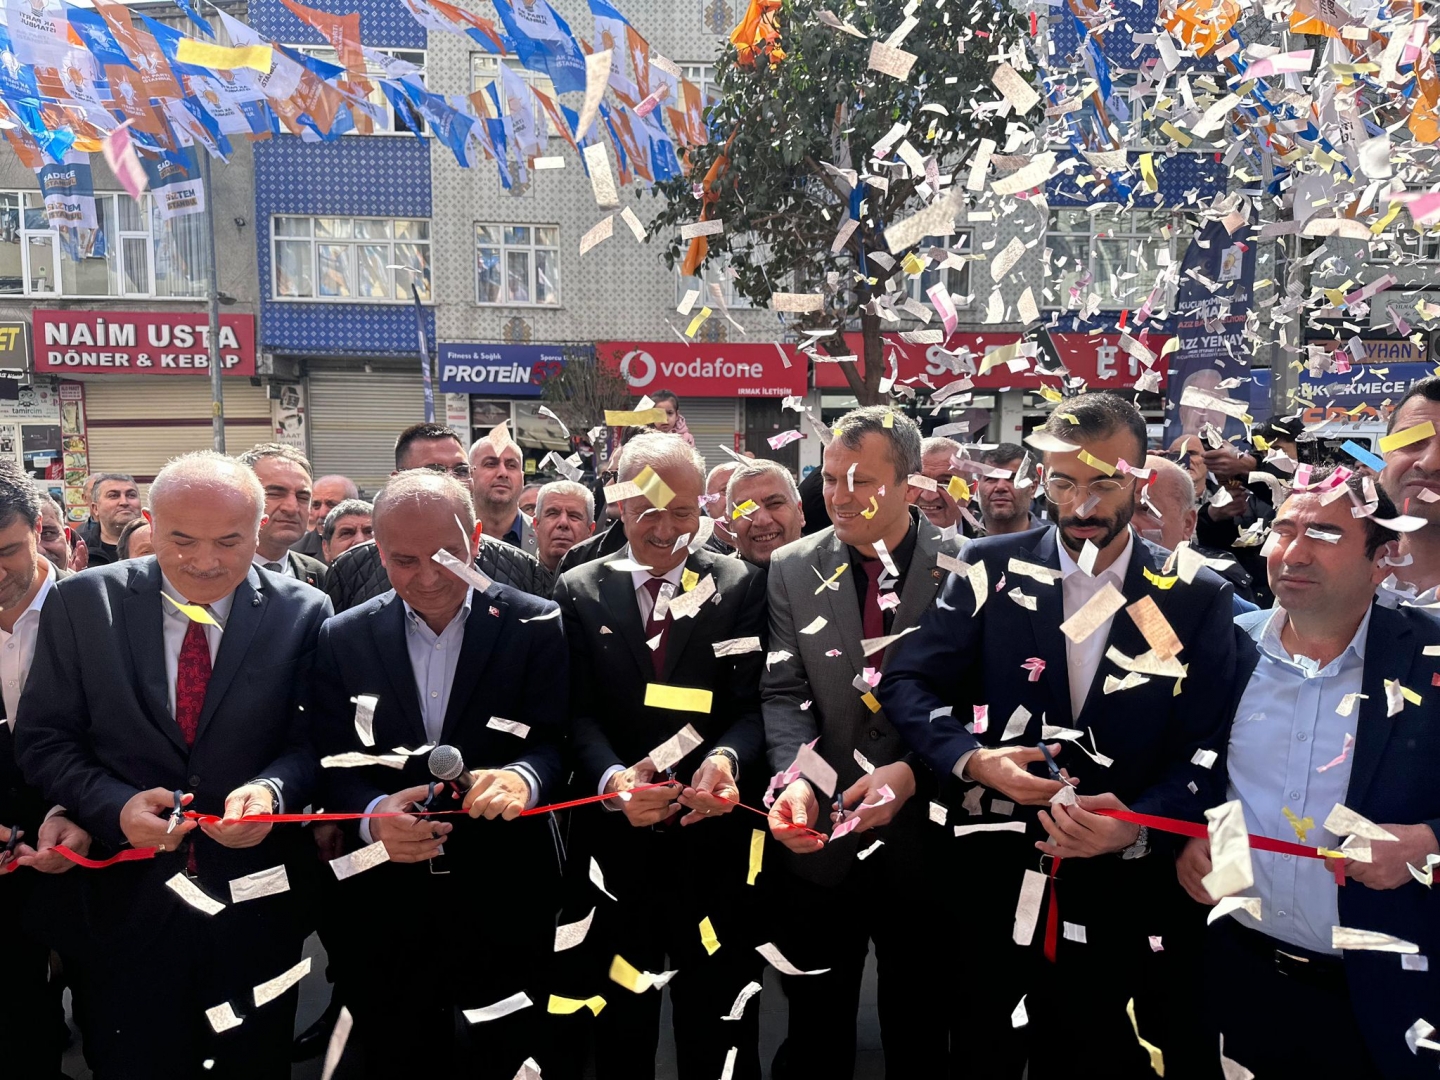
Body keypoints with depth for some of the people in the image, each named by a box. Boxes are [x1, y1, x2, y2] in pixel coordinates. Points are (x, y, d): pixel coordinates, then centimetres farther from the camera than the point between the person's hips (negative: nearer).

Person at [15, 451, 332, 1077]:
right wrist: (114, 805, -20)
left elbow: (313, 740, -6)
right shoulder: (81, 603, -4)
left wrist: (272, 789, -27)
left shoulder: (303, 614, -7)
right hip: (118, 901, 0)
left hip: (254, 904, 0)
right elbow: (43, 740, -2)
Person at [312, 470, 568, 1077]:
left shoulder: (537, 627, -7)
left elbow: (559, 742, -10)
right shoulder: (342, 639, 0)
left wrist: (524, 776, -33)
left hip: (506, 897, -1)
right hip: (382, 905, 2)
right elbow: (334, 764, -2)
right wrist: (373, 816, -23)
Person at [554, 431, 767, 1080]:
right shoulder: (578, 591, 2)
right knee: (619, 1025, 19)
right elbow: (578, 712, -6)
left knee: (719, 1023, 15)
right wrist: (611, 778, -25)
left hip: (712, 837, 0)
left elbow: (751, 702, -7)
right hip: (614, 840, 1)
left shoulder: (740, 586, 0)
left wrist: (727, 758, -27)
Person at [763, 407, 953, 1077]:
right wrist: (796, 778, -21)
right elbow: (784, 693, -5)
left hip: (925, 843, -1)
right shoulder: (793, 569, -1)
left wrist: (913, 771, -22)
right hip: (821, 845, 2)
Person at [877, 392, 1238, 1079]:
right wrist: (973, 758, -20)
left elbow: (1207, 752, -3)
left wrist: (1138, 823, -20)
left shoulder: (1198, 600, -1)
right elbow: (906, 683, -4)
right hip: (989, 883, 0)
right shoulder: (990, 568, -2)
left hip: (1118, 889, 1)